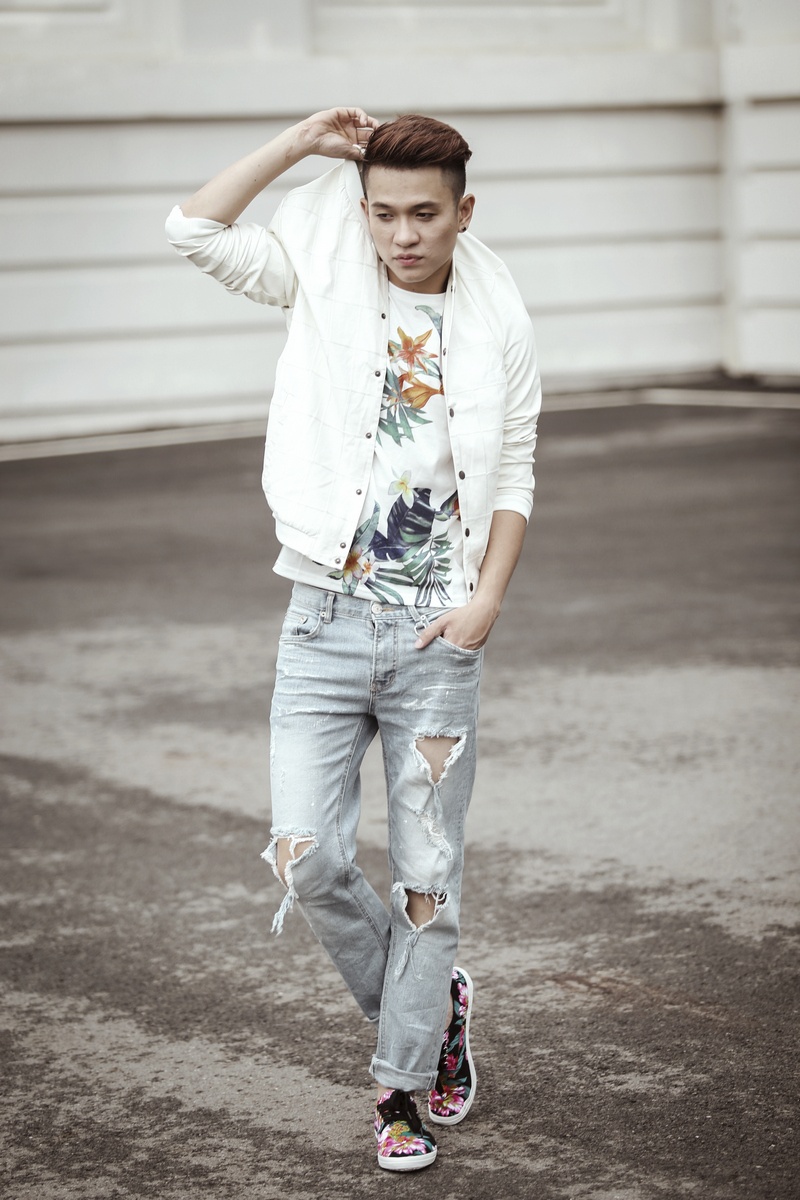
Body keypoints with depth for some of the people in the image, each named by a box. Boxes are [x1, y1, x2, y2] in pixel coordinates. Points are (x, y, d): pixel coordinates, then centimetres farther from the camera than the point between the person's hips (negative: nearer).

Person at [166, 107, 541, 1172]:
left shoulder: (498, 326, 4)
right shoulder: (327, 283, 4)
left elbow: (512, 477, 7)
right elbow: (195, 230, -5)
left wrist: (486, 600, -6)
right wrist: (306, 142, -6)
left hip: (438, 634, -1)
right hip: (327, 622, 1)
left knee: (426, 875, 3)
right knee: (308, 861, -6)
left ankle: (402, 1084, 18)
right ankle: (434, 1003, 20)